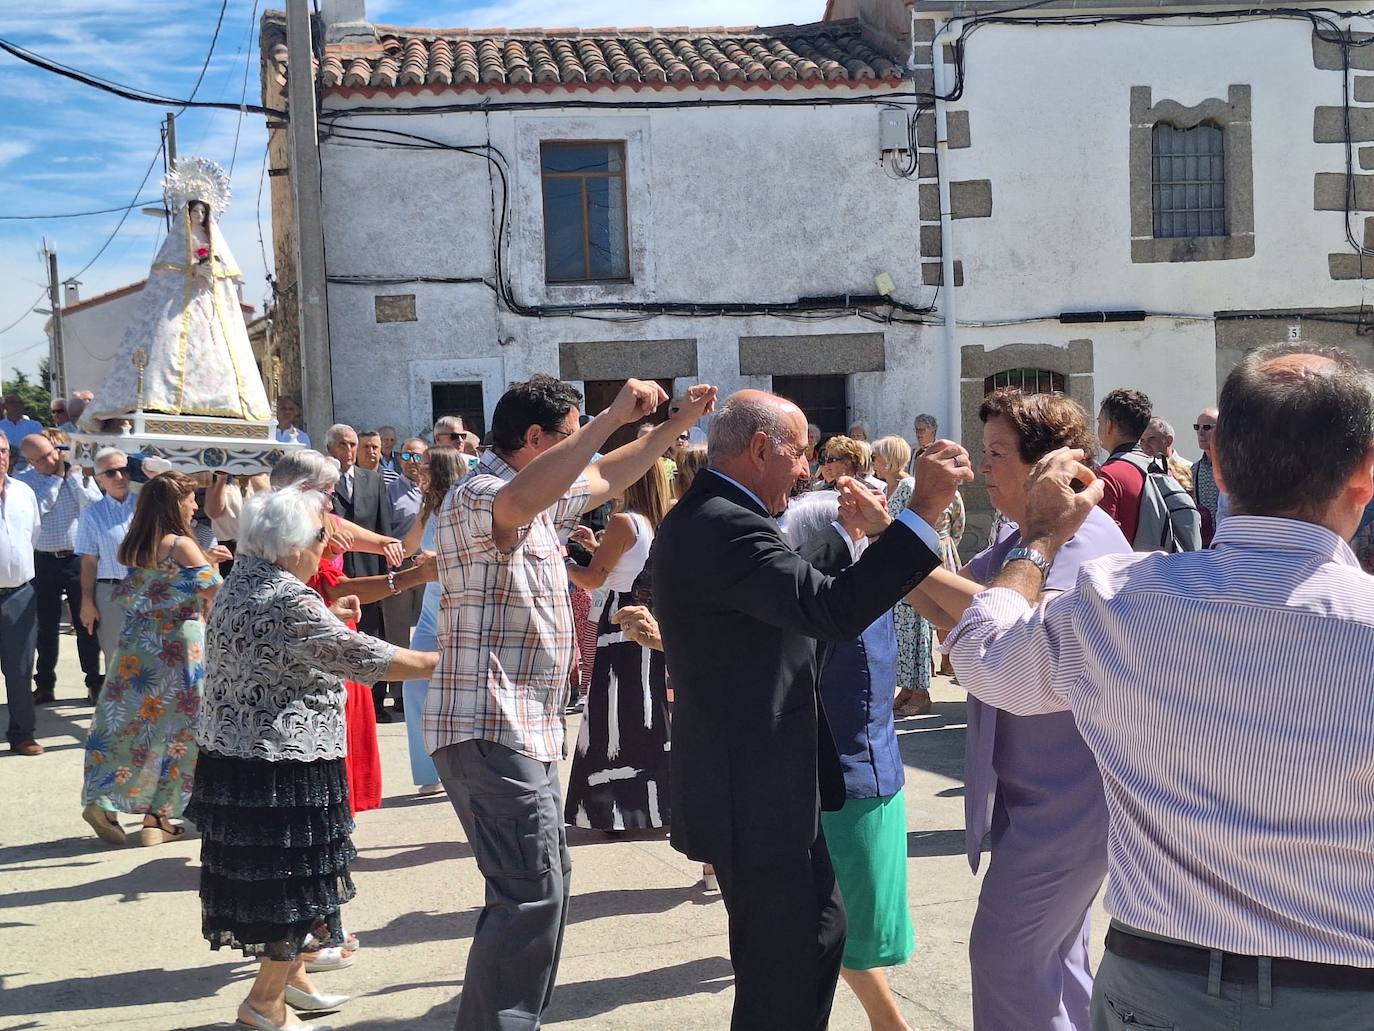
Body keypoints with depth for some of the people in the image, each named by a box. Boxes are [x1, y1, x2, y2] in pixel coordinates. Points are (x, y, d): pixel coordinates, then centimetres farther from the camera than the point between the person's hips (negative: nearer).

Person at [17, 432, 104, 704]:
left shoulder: (79, 472, 1)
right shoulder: (25, 481, 0)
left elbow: (95, 506, -10)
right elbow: (37, 508, -17)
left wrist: (72, 476, -10)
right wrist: (56, 477, -10)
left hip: (79, 559, 0)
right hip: (44, 562, 0)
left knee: (86, 624, 7)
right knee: (46, 627, 9)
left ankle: (94, 682, 17)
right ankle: (44, 686, 20)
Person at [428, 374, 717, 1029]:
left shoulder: (543, 499, 16)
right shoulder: (477, 496, -15)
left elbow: (607, 478, 31)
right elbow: (520, 500, -40)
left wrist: (679, 423, 25)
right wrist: (614, 417, -41)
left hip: (524, 730, 11)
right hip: (491, 731, -11)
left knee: (542, 885, 17)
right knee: (532, 894, -12)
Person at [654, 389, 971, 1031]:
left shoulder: (702, 518, 12)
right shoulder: (724, 526, -23)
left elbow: (795, 599, 18)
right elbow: (831, 610, -33)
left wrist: (864, 528, 12)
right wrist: (923, 509, -30)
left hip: (746, 784, 11)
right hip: (756, 794, -11)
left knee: (819, 931, 21)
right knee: (787, 977, 0)